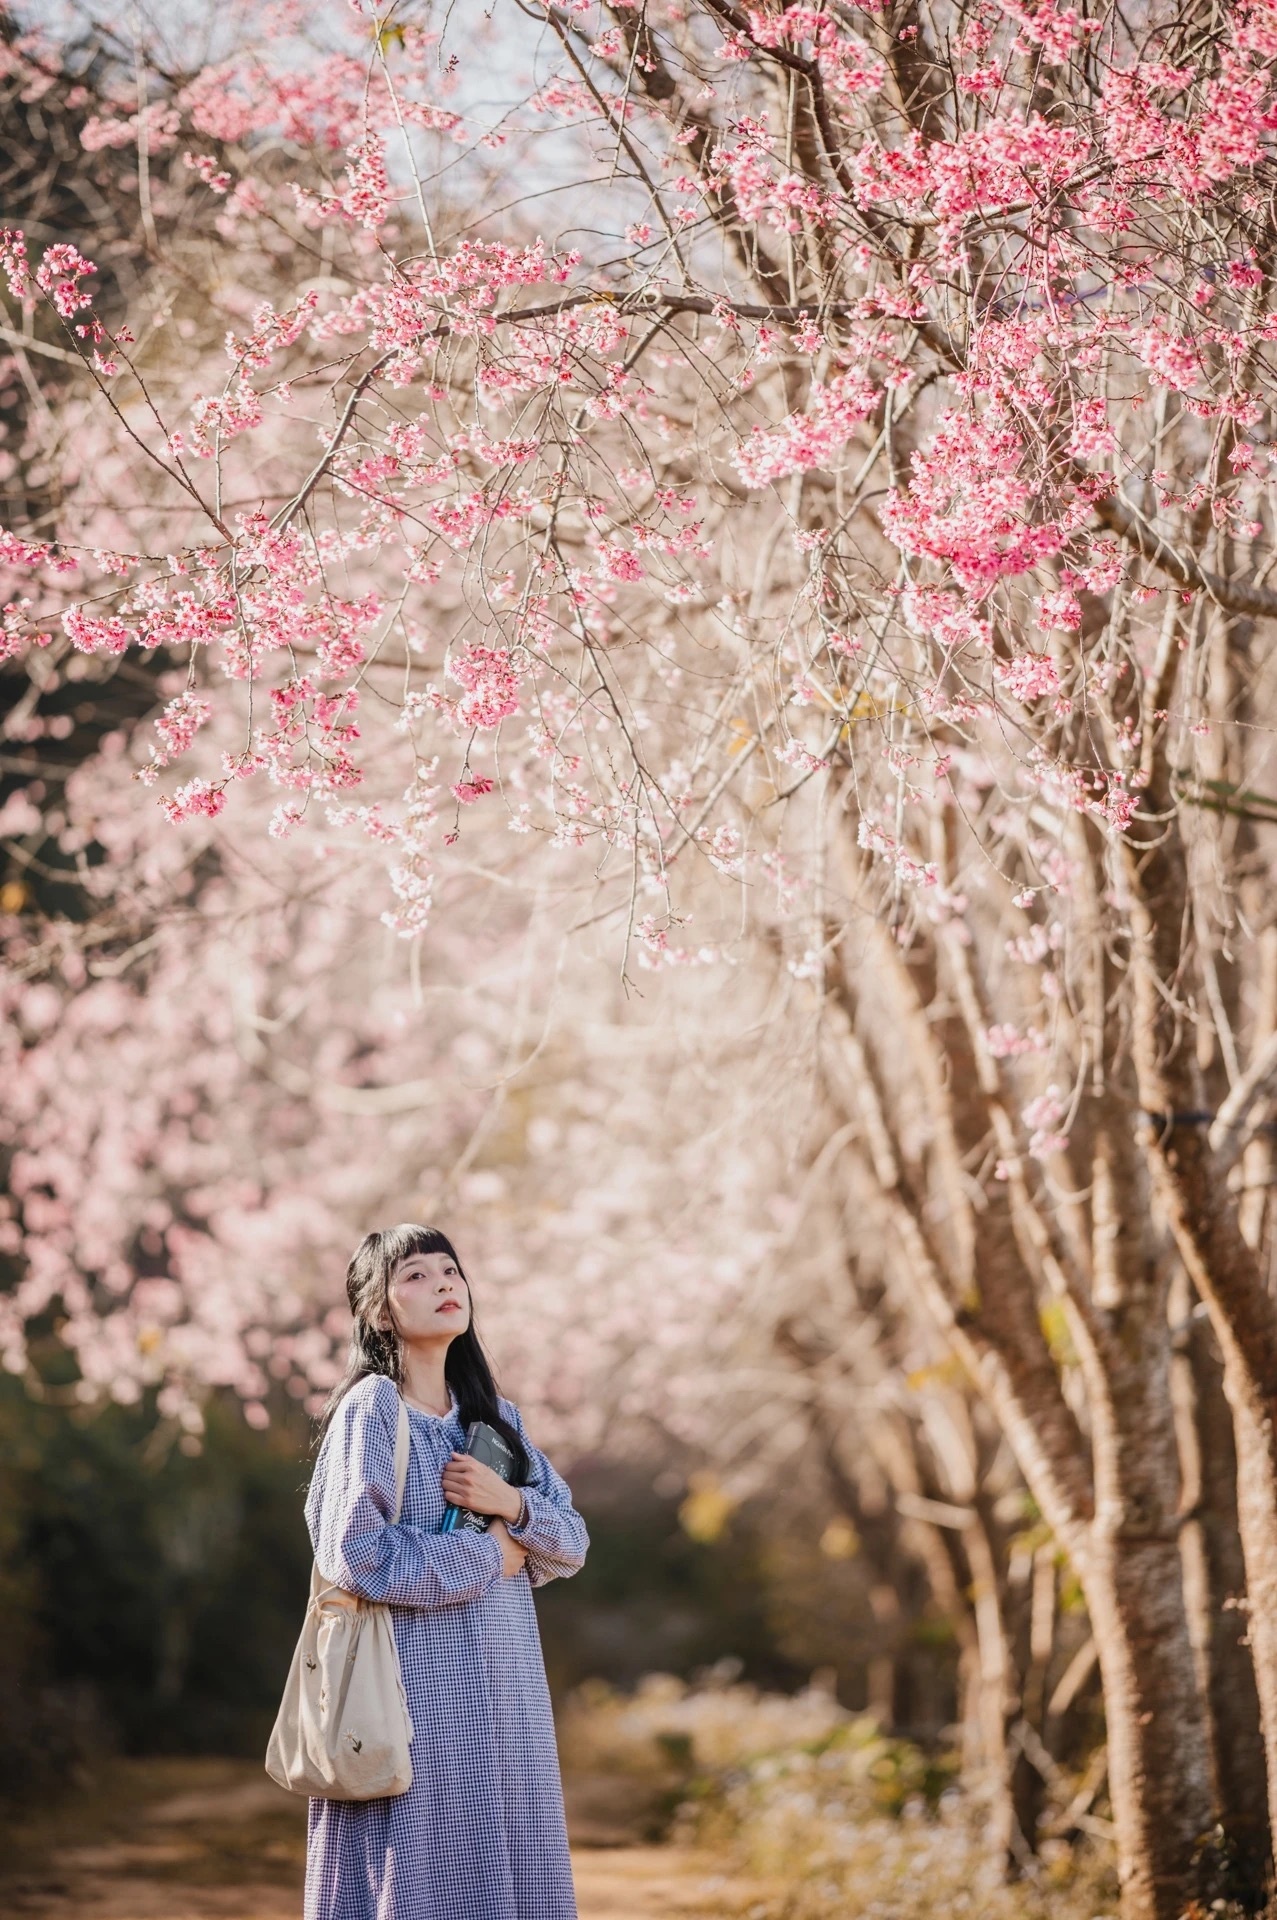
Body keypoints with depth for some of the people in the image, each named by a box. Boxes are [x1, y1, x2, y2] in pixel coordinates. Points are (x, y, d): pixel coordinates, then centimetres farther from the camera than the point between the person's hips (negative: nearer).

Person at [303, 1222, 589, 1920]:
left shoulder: (495, 1416, 12)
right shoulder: (370, 1410, -7)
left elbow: (571, 1543, 10)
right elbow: (355, 1553, -17)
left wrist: (510, 1504, -10)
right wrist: (488, 1556, -9)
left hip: (505, 1690, 6)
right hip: (416, 1687, -6)